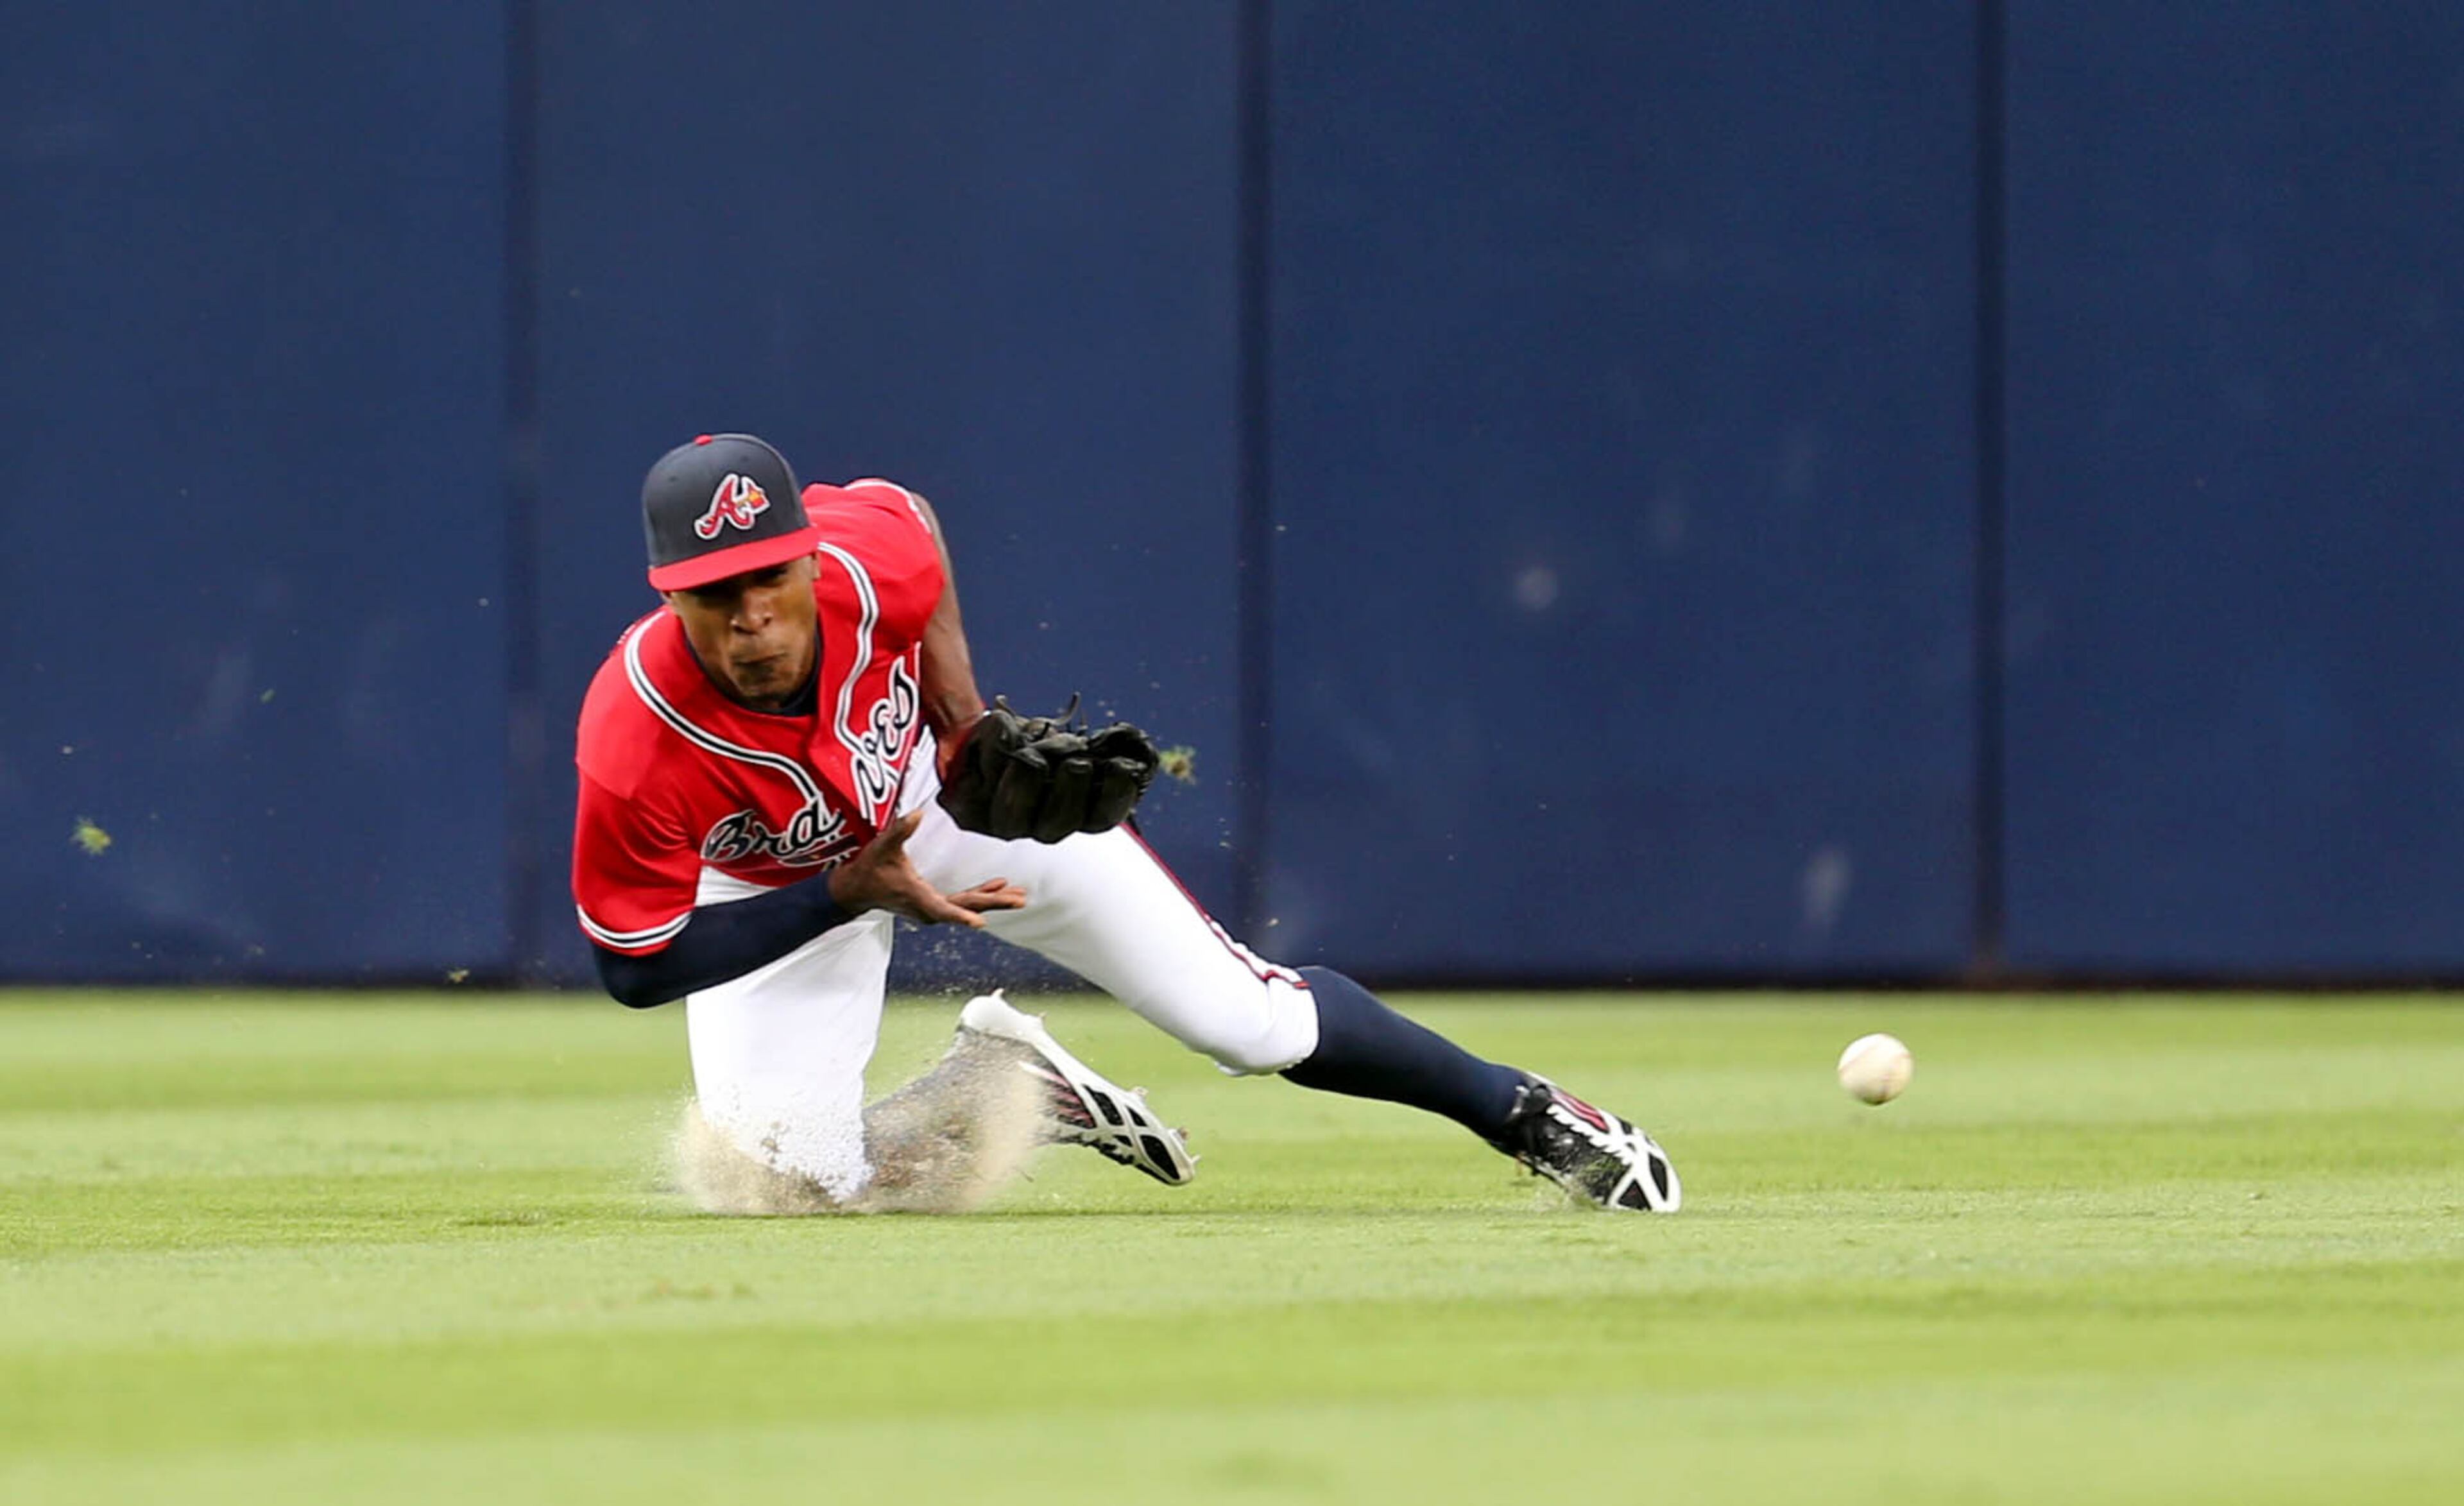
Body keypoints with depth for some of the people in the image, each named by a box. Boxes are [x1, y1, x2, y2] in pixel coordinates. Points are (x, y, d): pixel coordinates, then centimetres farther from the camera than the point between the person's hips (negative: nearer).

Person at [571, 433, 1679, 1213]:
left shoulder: (870, 551, -34)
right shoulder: (635, 743, -40)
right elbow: (634, 965, -28)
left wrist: (964, 725, -15)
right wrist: (848, 894, -33)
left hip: (939, 792, 1)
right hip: (777, 886, -1)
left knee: (1253, 1023, -3)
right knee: (801, 1181, -16)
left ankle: (1519, 1111, 21)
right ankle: (1018, 1096, 14)